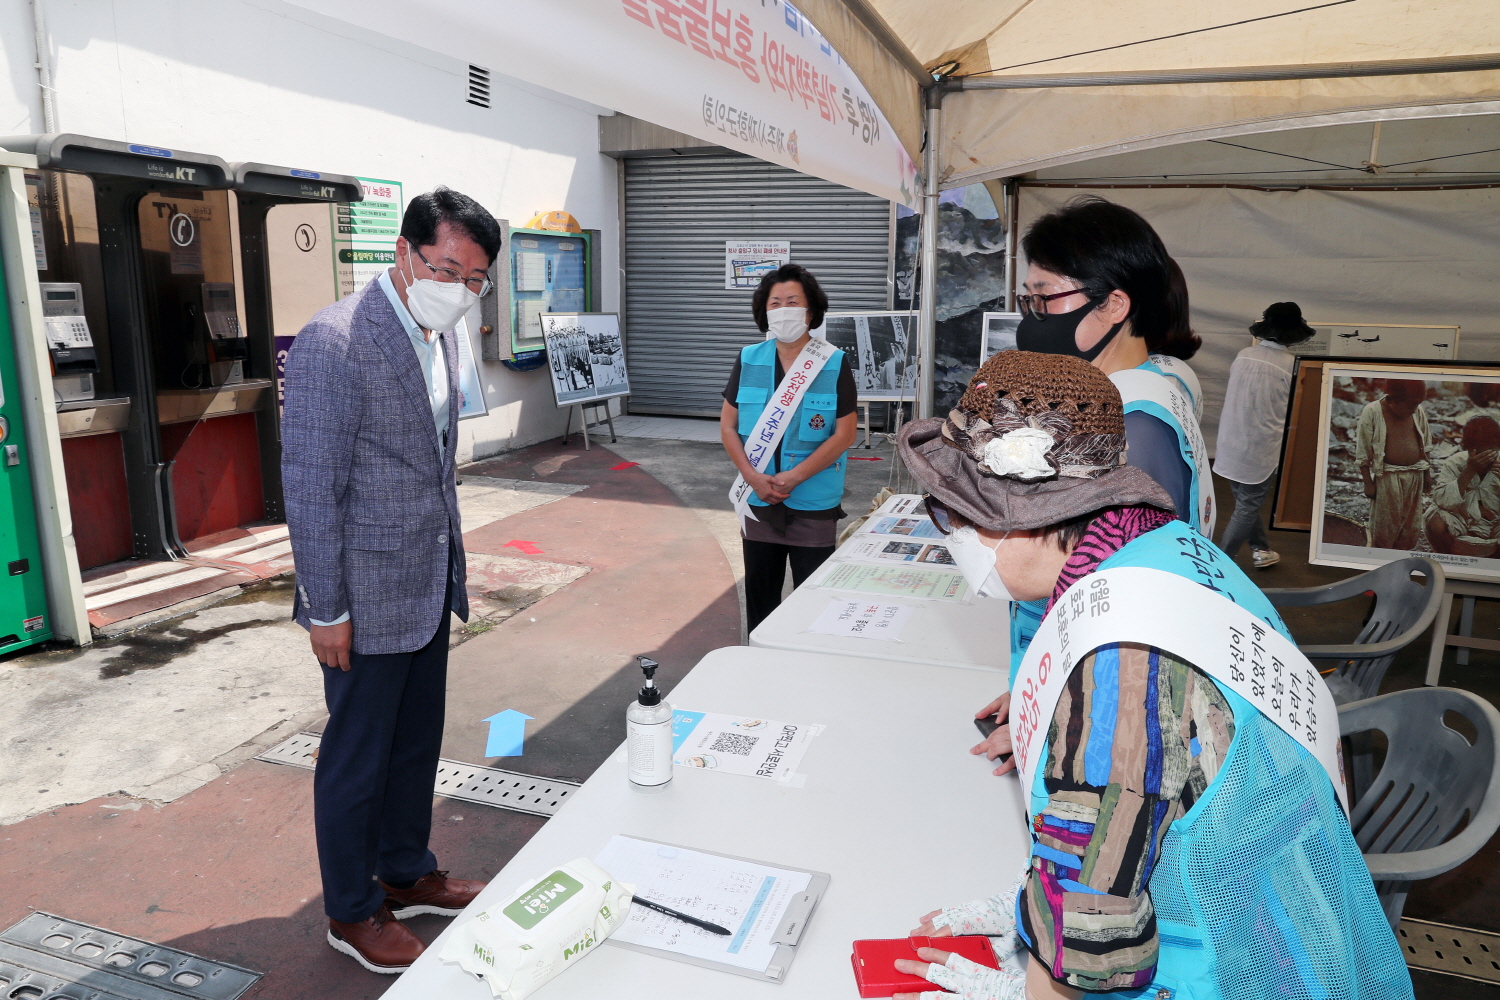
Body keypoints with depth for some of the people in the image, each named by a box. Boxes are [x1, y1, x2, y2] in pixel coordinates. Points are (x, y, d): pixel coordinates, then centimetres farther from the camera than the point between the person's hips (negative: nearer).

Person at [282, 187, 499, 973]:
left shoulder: (437, 334, 6)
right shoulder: (335, 342, -21)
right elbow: (311, 487, -20)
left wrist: (450, 562, 17)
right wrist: (325, 610, -17)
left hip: (431, 583, 8)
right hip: (369, 596, -8)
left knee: (417, 741, 20)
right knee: (357, 755, 10)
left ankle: (407, 874, 40)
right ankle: (351, 912, 30)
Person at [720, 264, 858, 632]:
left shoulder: (834, 364, -6)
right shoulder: (748, 360, 2)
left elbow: (844, 434, -9)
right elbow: (728, 425, 3)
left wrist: (793, 477, -16)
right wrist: (753, 476, -12)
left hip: (814, 505, -3)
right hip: (758, 502, 3)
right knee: (759, 592, 15)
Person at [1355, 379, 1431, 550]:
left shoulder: (1418, 411, 1)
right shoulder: (1372, 412, -14)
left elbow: (1425, 445, 14)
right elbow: (1362, 452, -11)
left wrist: (1427, 473, 15)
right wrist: (1368, 483, -11)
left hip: (1415, 476, 5)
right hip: (1387, 478, -5)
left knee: (1411, 524, 14)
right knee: (1384, 524, 5)